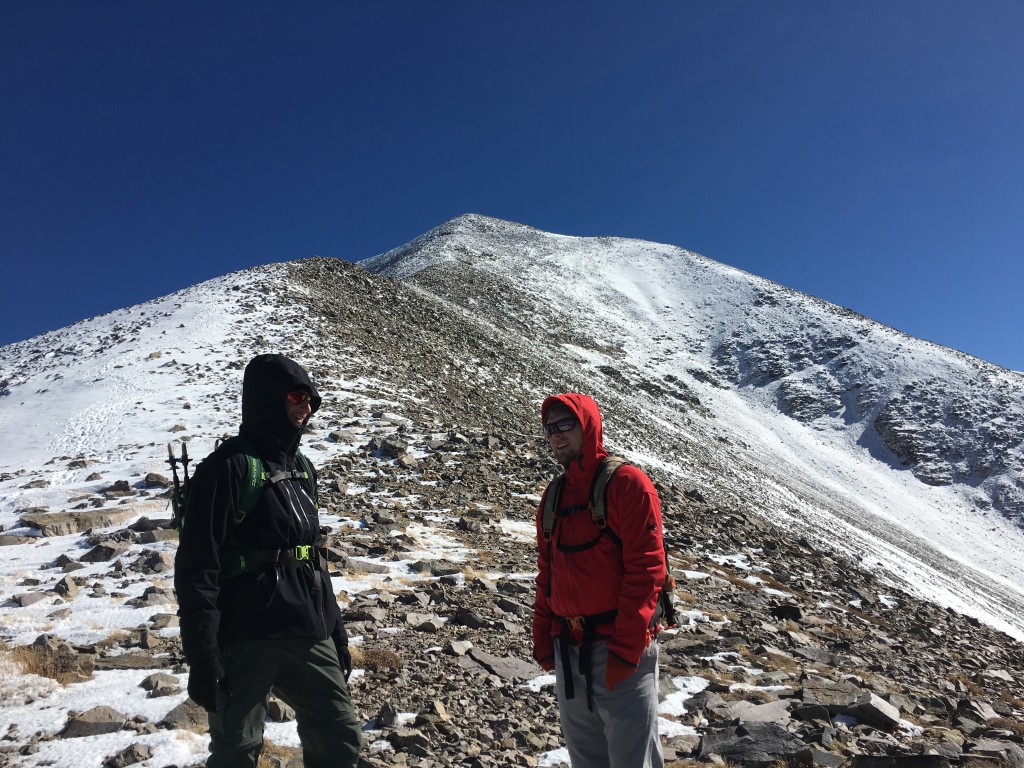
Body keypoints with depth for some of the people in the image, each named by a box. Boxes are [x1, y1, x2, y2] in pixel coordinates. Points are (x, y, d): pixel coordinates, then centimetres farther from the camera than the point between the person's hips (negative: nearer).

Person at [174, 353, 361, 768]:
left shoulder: (300, 468, 12)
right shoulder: (228, 467, -11)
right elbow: (196, 571, -15)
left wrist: (336, 631, 18)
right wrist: (203, 660, -17)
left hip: (308, 637, 7)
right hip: (244, 641, -7)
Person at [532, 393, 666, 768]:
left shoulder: (627, 484, -10)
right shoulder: (553, 495, 11)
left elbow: (645, 569, -15)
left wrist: (624, 649, -18)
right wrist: (543, 640, 10)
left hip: (620, 648, -6)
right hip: (568, 649, 7)